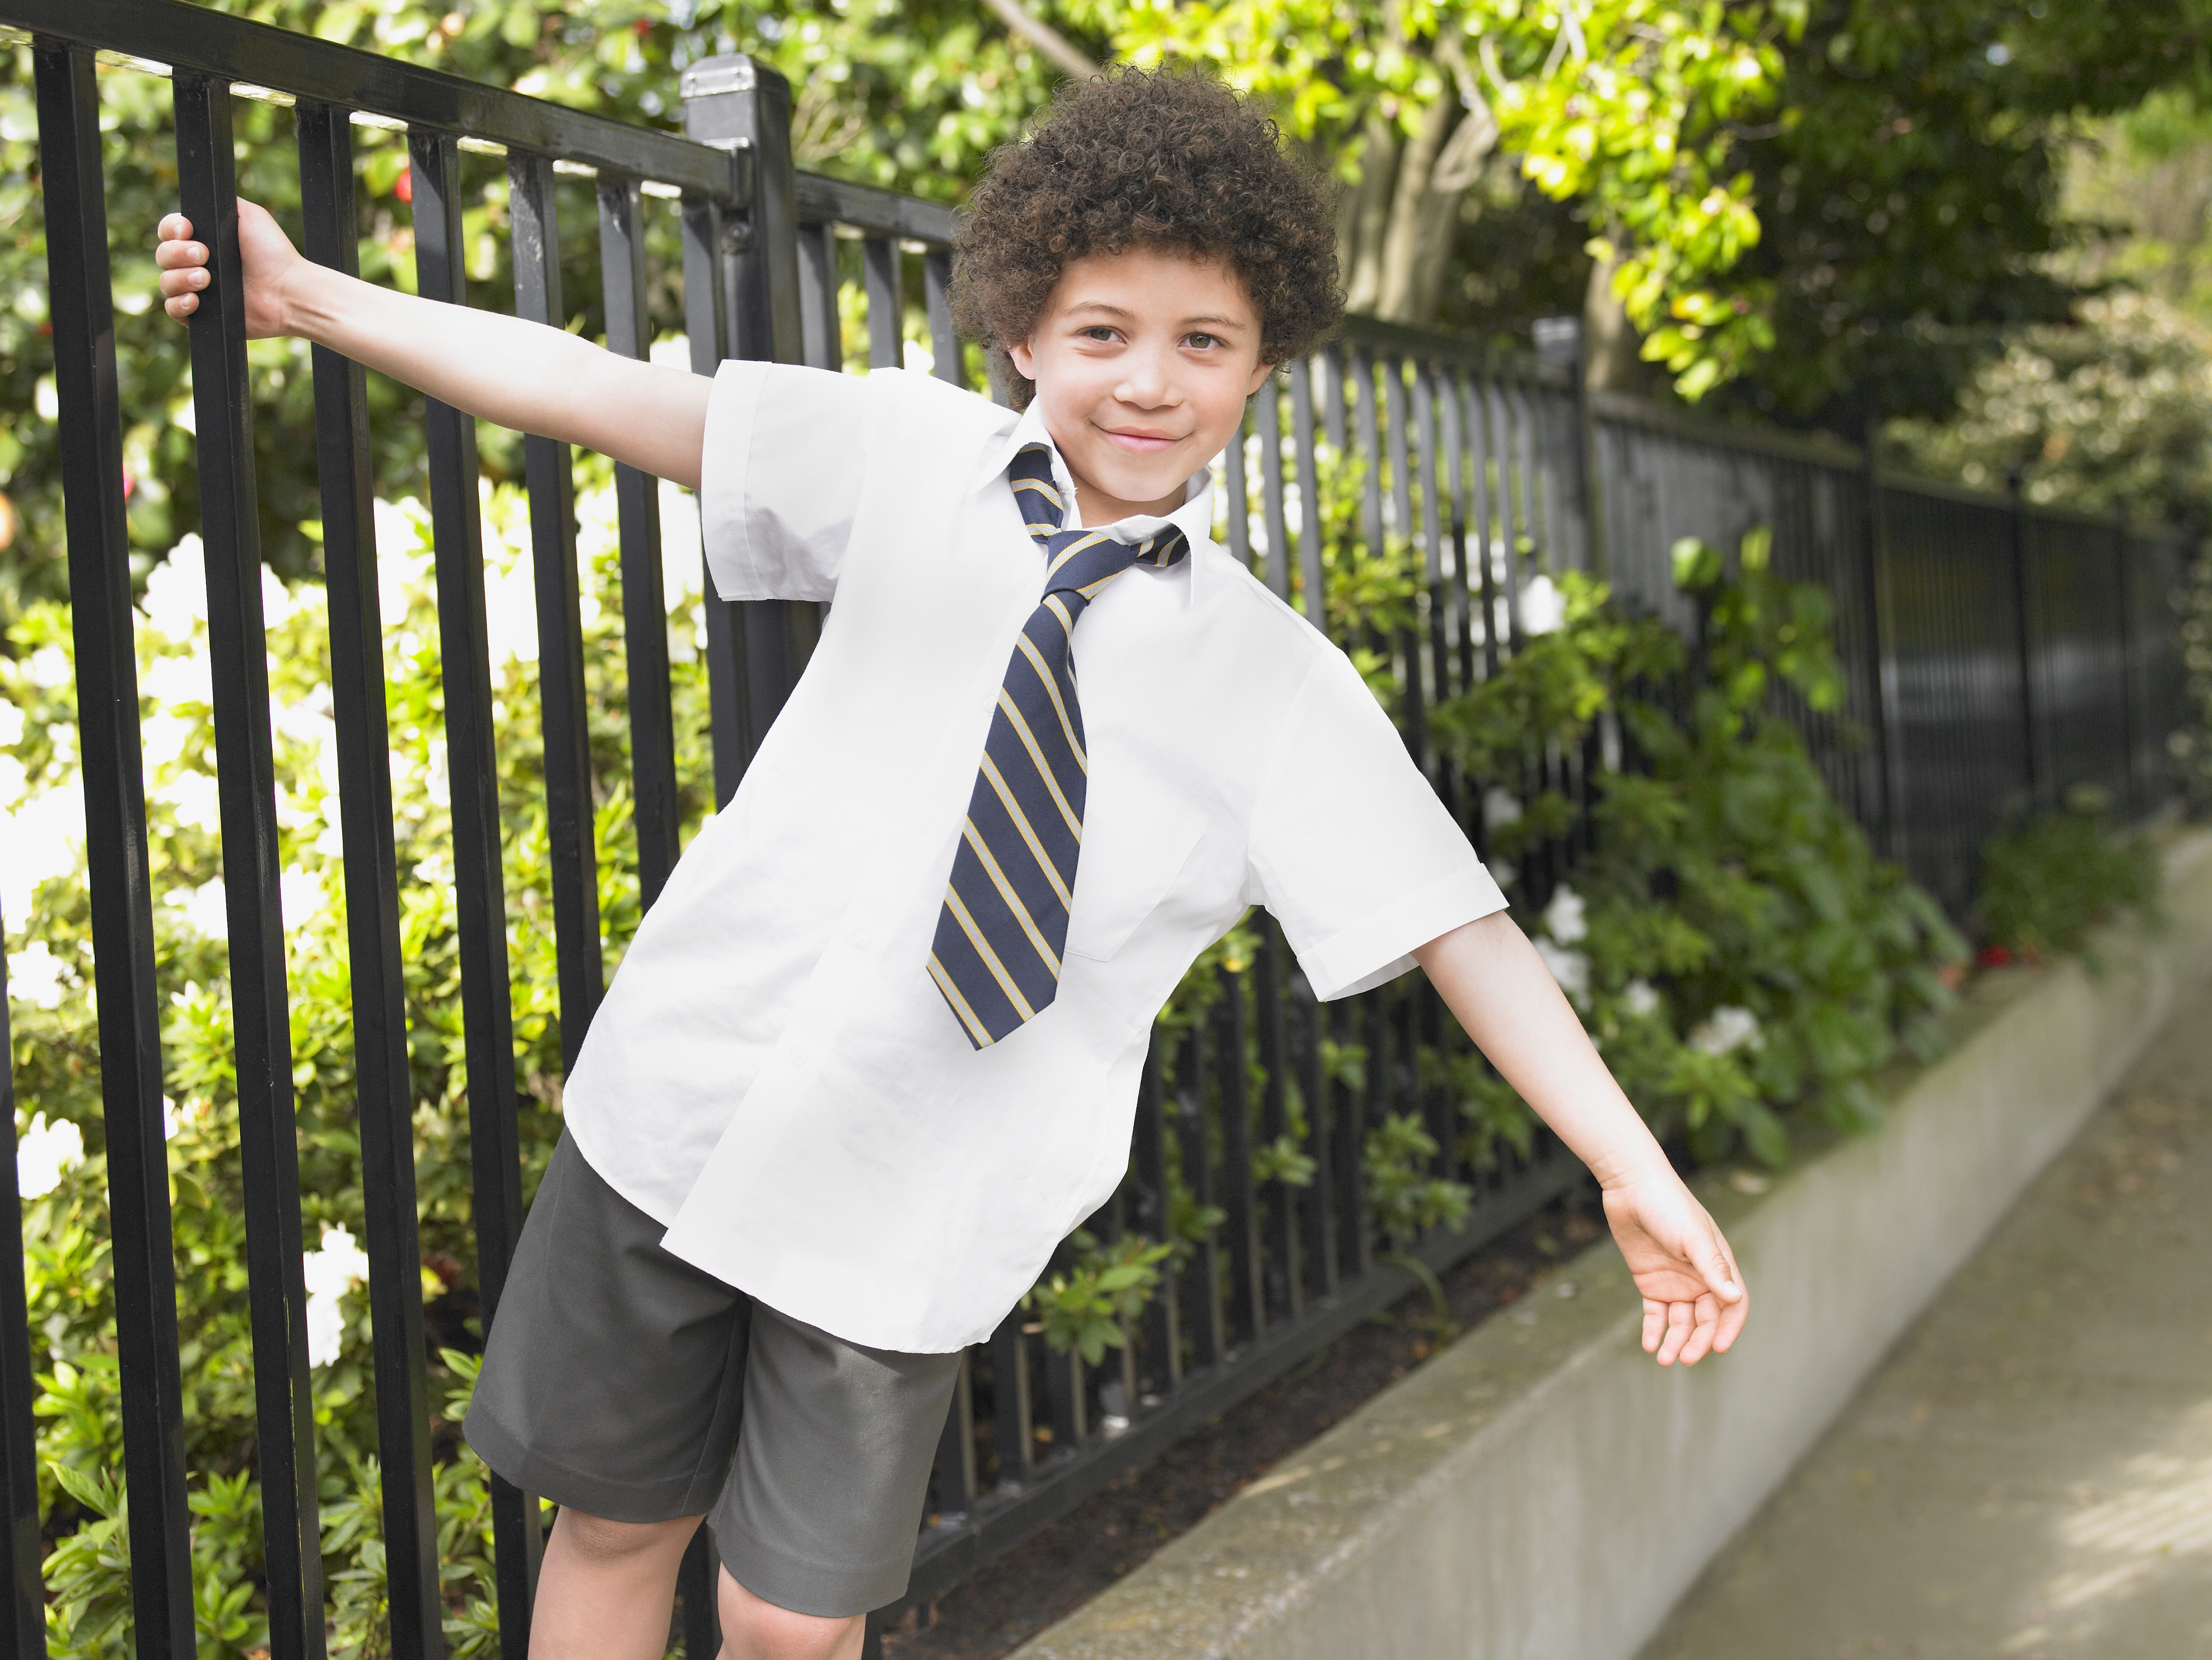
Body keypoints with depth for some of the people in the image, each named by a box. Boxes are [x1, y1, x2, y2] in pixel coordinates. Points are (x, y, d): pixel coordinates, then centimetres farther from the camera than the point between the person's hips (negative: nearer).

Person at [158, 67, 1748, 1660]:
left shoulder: (1283, 692, -4)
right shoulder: (914, 460, -2)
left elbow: (1458, 928, -4)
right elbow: (609, 400, -1)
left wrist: (1635, 1169, -11)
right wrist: (308, 299, -2)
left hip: (907, 1224, -1)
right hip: (682, 1107, 2)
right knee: (617, 1520, 15)